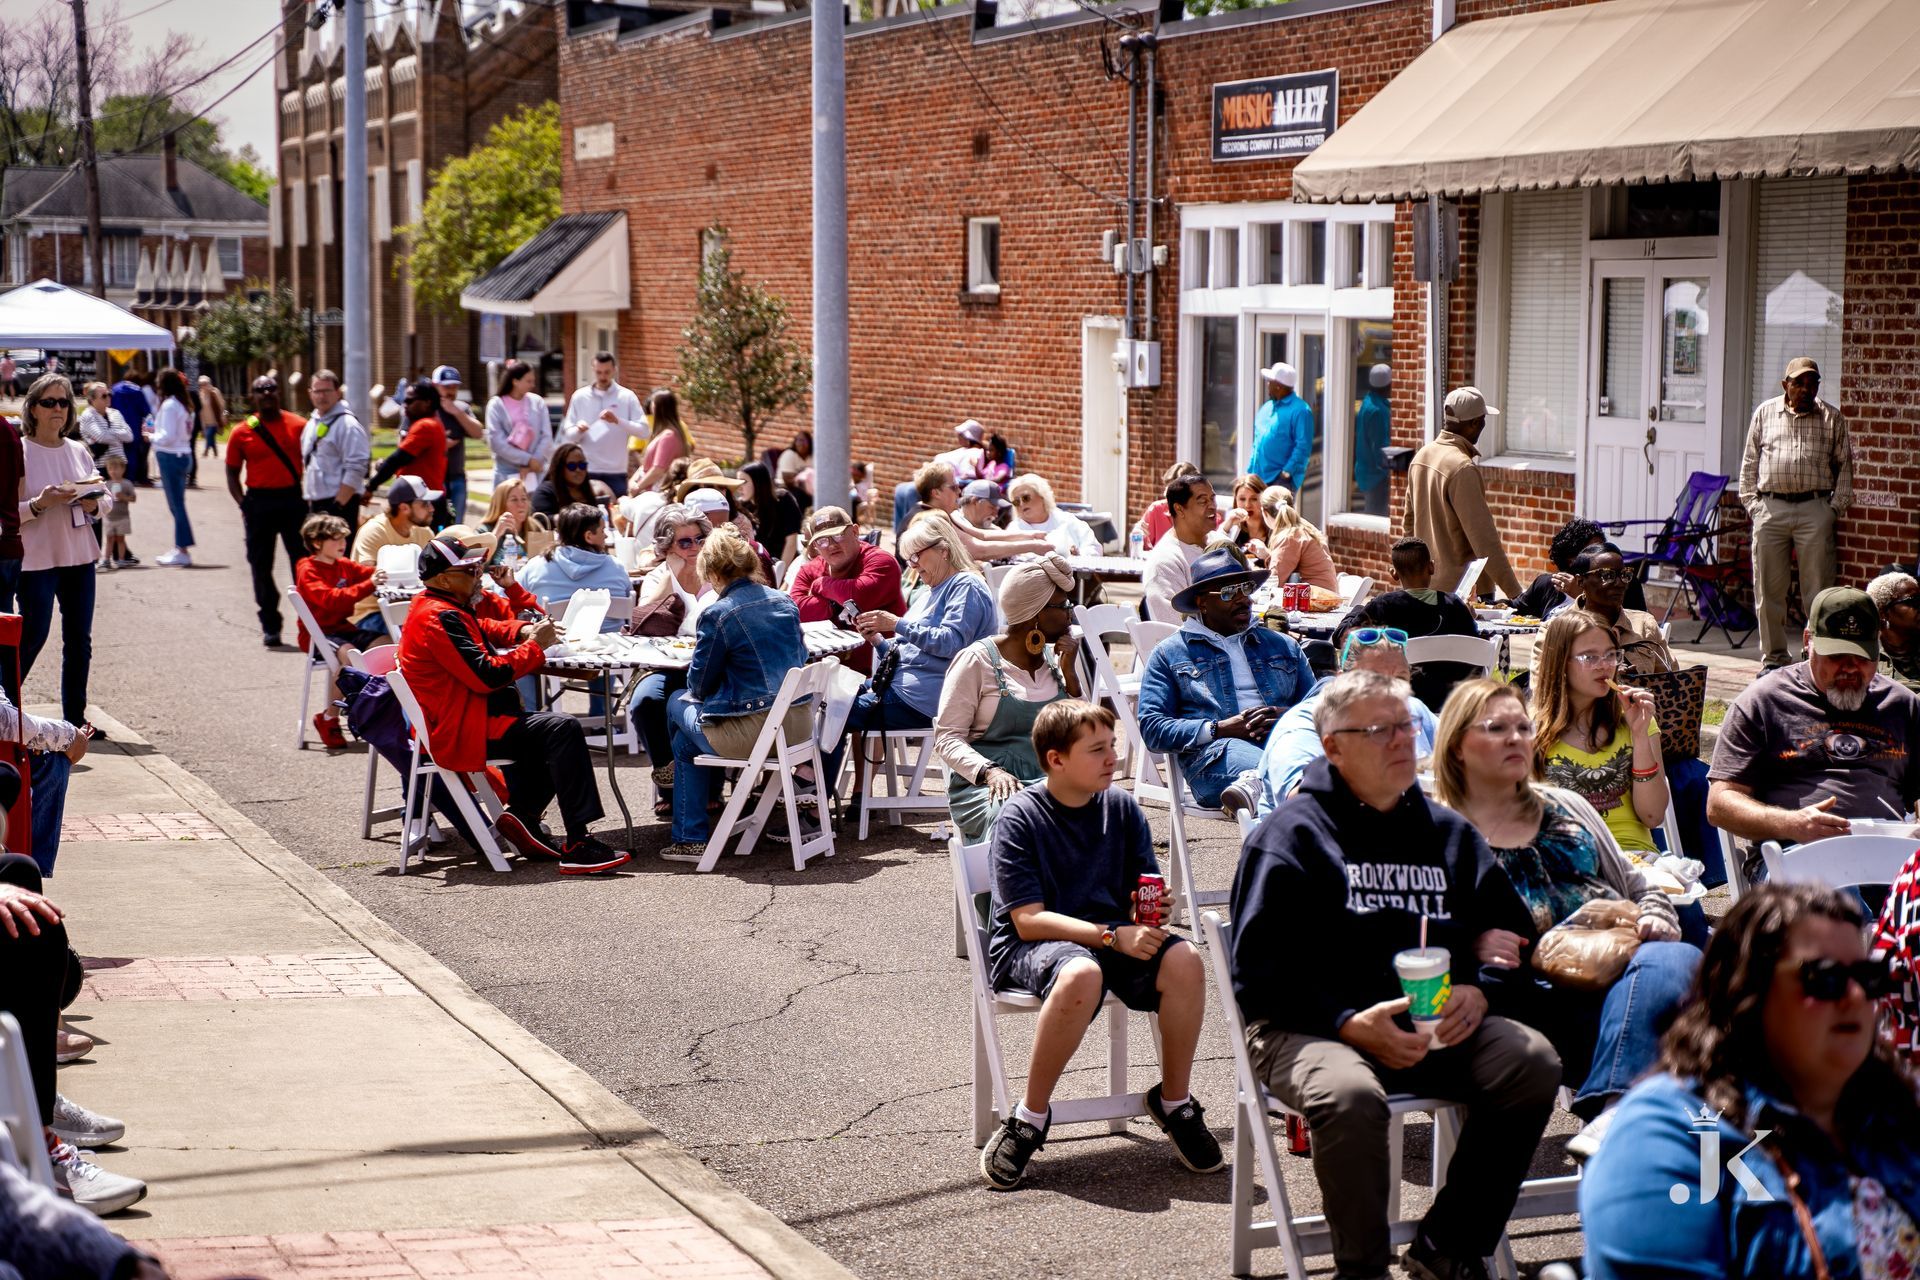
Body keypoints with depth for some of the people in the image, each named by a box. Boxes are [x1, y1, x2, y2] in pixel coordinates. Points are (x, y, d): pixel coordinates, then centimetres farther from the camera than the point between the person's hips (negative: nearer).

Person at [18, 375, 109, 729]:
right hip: (36, 558, -5)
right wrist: (39, 504, -24)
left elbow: (107, 498, 15)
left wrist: (94, 503, -6)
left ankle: (75, 718, 15)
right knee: (33, 636, -6)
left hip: (79, 556, 5)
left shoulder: (78, 452, 8)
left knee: (79, 640, 7)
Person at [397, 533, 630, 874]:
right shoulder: (440, 618, -18)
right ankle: (577, 845, -26)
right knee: (563, 730, -22)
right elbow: (487, 675, -23)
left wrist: (524, 631, 12)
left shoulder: (435, 609, 16)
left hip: (463, 721, 12)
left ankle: (523, 815, 13)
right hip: (463, 731, -12)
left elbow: (484, 627, 32)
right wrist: (535, 646, -11)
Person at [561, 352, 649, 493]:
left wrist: (618, 421, -19)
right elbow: (567, 435, 6)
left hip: (616, 473, -1)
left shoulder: (627, 397, 2)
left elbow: (643, 431, -6)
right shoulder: (579, 397, 6)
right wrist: (578, 430, -16)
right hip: (585, 472, 1)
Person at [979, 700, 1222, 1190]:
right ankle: (1029, 1117, -22)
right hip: (1029, 947, -5)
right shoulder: (1019, 819, -10)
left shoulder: (1122, 808, 5)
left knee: (1184, 960, -25)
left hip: (1115, 936, 5)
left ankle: (1174, 1100, -3)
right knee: (1081, 974, -40)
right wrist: (1113, 936, -24)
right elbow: (1028, 920, -16)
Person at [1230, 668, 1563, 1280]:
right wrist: (1351, 1024, -17)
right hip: (1310, 1030, -5)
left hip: (1438, 1025, 5)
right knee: (1351, 1096, -37)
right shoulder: (1291, 833, 3)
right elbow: (1258, 972, -5)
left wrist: (1474, 992, -6)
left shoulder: (1448, 832, 20)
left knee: (1533, 1062, -21)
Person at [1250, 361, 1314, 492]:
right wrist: (1251, 471, 15)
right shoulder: (1266, 407, 16)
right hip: (1260, 475, 8)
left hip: (1282, 477, -8)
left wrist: (1288, 471, -22)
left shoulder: (1300, 410, -10)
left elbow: (1303, 446, -15)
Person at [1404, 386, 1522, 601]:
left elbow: (1409, 521, 18)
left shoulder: (1422, 455, 8)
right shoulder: (1462, 468, -19)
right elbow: (1483, 536, -22)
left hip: (1423, 582, 9)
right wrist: (1514, 593, -20)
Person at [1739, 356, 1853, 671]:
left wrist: (1837, 506, 2)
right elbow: (1750, 462, 13)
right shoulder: (1765, 413, 11)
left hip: (1815, 508, -1)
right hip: (1770, 508, 1)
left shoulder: (1831, 418, 9)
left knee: (1818, 589, -3)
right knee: (1768, 589, 3)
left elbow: (1844, 465, 11)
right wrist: (1750, 502, 5)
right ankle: (1773, 657, 12)